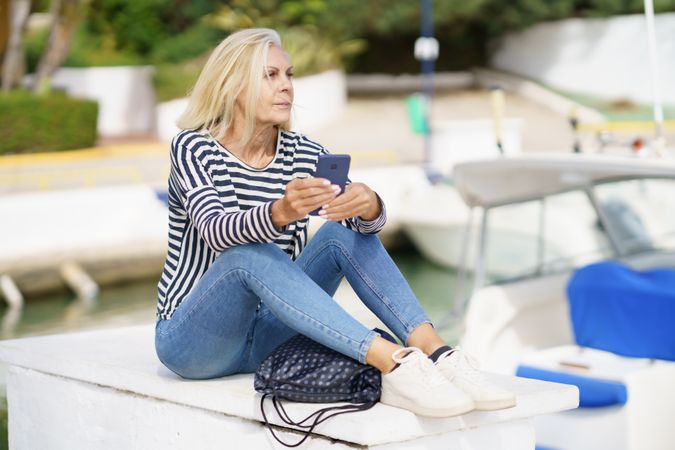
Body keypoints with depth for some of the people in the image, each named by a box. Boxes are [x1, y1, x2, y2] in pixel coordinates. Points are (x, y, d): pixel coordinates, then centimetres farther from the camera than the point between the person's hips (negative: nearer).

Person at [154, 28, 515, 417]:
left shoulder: (303, 154, 1)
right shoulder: (194, 148, -11)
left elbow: (367, 222, -15)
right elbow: (215, 231, -30)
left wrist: (369, 207, -40)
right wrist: (281, 212, -50)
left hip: (267, 335, 5)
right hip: (193, 340, -4)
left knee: (343, 232, -16)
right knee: (253, 256, -34)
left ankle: (438, 355, -32)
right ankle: (393, 363, -46)